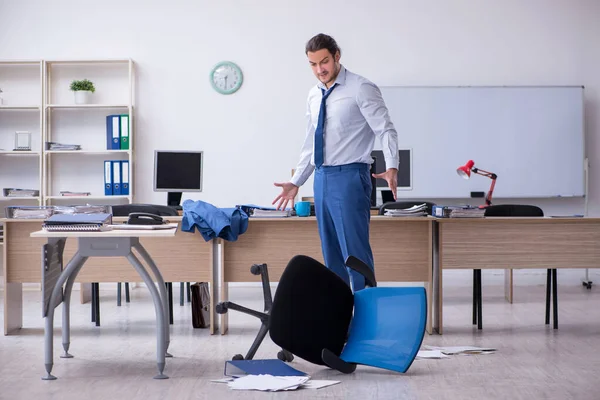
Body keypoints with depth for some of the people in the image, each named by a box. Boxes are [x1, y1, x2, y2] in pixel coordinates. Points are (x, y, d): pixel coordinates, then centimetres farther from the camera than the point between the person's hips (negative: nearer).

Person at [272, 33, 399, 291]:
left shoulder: (361, 89, -7)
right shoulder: (314, 96, 14)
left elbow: (386, 130, -13)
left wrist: (392, 168, -29)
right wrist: (296, 182, 19)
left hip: (349, 176, -7)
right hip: (322, 179, 7)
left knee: (355, 251, -10)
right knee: (332, 254, 12)